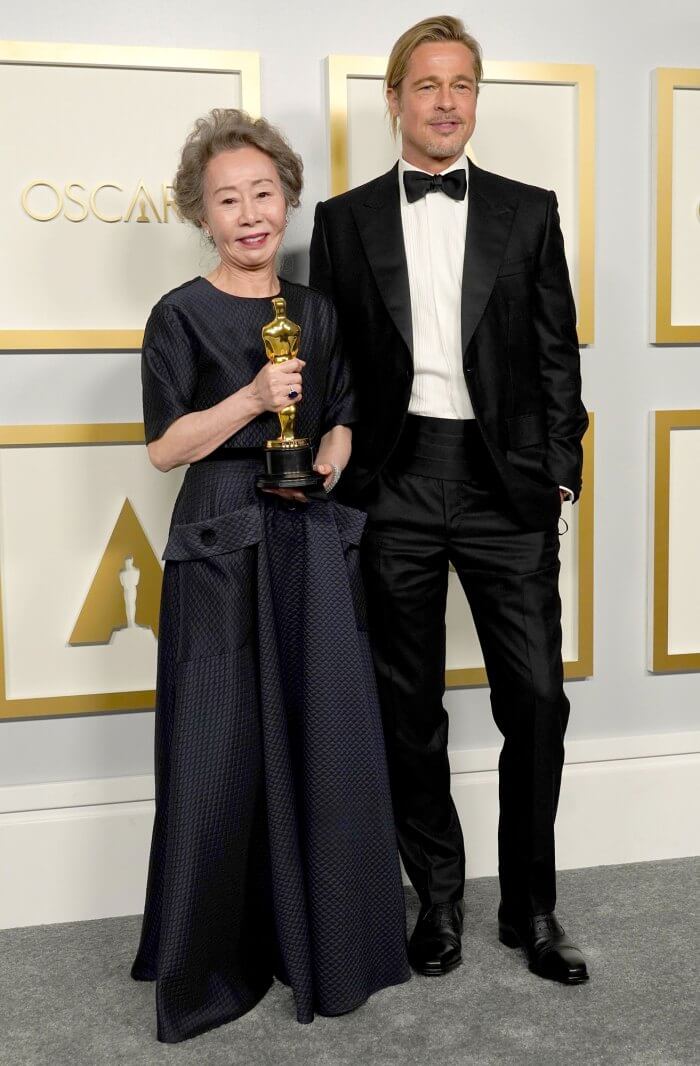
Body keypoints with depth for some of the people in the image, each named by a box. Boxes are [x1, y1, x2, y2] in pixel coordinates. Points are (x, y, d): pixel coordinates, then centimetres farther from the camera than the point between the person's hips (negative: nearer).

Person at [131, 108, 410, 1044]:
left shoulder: (317, 311, 12)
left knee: (326, 740, 5)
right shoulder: (181, 315, -1)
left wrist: (324, 465, -3)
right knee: (223, 750, 1)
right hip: (221, 546, -4)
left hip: (312, 538, 4)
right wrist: (251, 398, -17)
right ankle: (212, 961, 20)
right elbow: (165, 446, -5)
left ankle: (322, 942, 25)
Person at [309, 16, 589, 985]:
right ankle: (438, 895, 26)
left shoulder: (528, 212, 9)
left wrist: (558, 469, 0)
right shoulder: (345, 219, 8)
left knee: (536, 697, 0)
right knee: (410, 705, 8)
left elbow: (557, 353, 8)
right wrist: (340, 480, 0)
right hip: (396, 485, 0)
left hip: (505, 482, 0)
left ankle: (530, 905, 20)